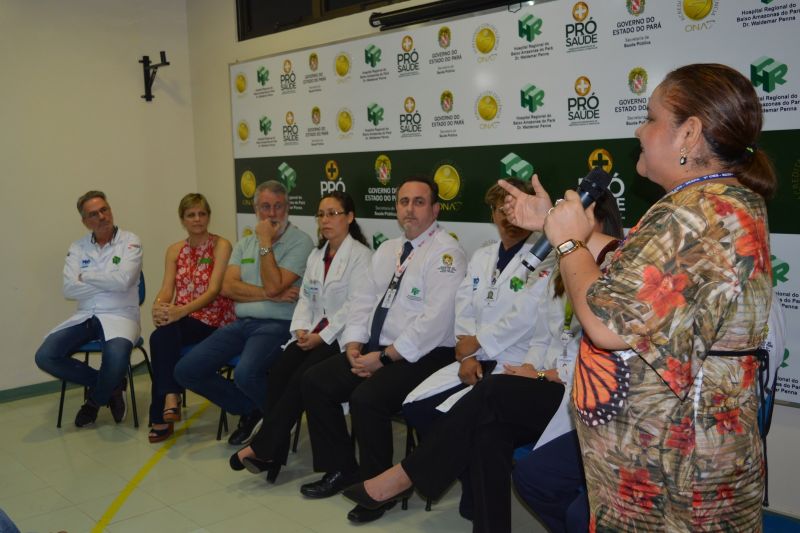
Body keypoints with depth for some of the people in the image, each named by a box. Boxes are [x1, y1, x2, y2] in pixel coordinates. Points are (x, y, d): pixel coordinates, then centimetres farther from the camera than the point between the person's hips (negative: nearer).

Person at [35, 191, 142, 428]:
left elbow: (123, 280, -18)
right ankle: (111, 385, 3)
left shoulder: (130, 241, -2)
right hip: (85, 316, 5)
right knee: (45, 357, -15)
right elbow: (69, 289, -4)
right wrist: (108, 282, -10)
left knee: (116, 359, -34)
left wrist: (87, 276, -6)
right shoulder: (78, 247, 9)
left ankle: (95, 400, 3)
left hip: (119, 315, -4)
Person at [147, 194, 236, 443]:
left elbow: (213, 290, -12)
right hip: (181, 320, 4)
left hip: (213, 319, -4)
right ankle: (169, 399, -19)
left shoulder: (221, 245, -2)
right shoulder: (174, 250, 14)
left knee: (162, 336, -29)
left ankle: (161, 417, -21)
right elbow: (166, 289, 4)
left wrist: (181, 311, -27)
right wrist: (159, 307, -20)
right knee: (162, 336, -30)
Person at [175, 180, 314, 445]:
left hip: (276, 324, -7)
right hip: (241, 323, 7)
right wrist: (269, 295, -11)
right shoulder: (244, 244, 15)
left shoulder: (300, 242, -4)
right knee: (186, 371, -5)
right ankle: (250, 410, 13)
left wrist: (265, 243, -9)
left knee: (245, 374, -34)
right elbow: (228, 287, 1)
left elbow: (273, 285, -15)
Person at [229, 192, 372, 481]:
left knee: (302, 377, -26)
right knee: (279, 371, -19)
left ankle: (261, 447, -18)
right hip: (314, 332, 6)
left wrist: (323, 337, -18)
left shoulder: (360, 254, -6)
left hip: (342, 336, -6)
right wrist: (301, 328, -4)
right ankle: (273, 452, -16)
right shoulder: (316, 256, 19)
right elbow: (305, 297, 15)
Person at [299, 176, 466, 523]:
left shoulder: (445, 253, -12)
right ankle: (340, 469, 13)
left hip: (421, 356, -8)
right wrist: (354, 346, -3)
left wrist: (385, 356, -20)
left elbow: (435, 321, -21)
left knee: (366, 399, -29)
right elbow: (362, 301, 13)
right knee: (314, 381, -2)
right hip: (375, 350, 8)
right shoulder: (387, 250, 15)